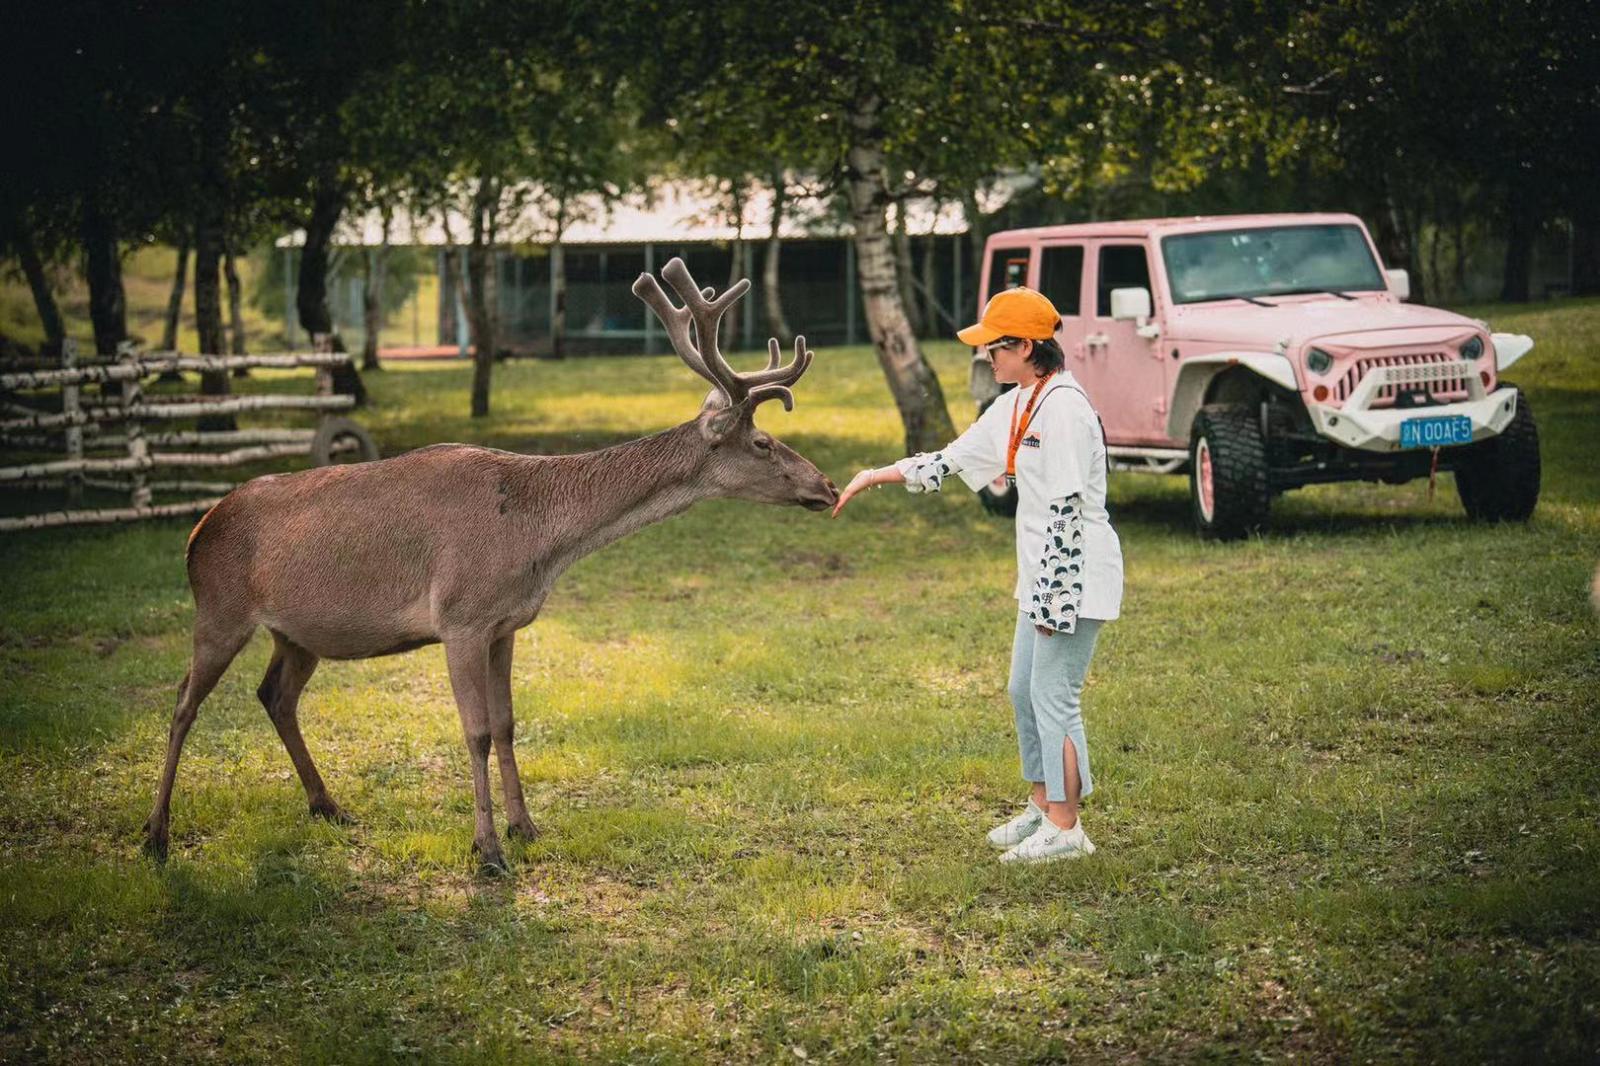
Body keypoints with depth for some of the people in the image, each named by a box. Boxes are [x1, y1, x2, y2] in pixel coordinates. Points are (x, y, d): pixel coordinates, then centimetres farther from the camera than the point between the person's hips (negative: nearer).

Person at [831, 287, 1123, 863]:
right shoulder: (1017, 406, 11)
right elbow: (953, 460, 20)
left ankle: (1065, 830, 4)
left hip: (1074, 577, -10)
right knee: (1024, 691, 17)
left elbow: (1067, 513, -22)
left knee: (1054, 697, -5)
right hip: (1043, 577, 10)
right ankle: (1042, 806, 30)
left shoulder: (1063, 409, -19)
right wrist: (873, 476, 17)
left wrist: (1052, 599, -21)